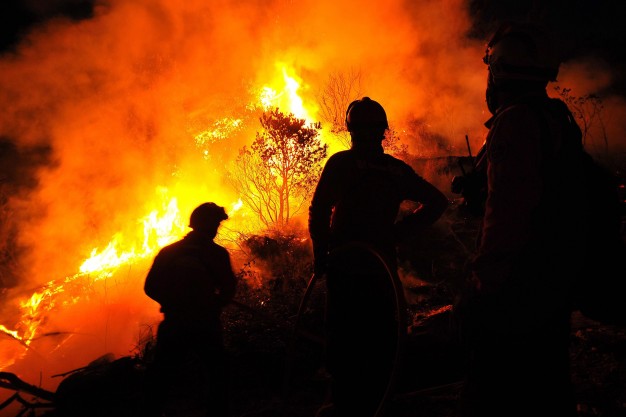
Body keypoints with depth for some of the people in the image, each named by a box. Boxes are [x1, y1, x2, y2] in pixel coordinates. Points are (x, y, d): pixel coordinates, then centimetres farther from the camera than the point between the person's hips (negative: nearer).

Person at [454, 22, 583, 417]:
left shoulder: (515, 122, -16)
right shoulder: (558, 119, 14)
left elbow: (508, 209, -24)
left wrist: (486, 282, -21)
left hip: (516, 288, -10)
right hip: (554, 280, 10)